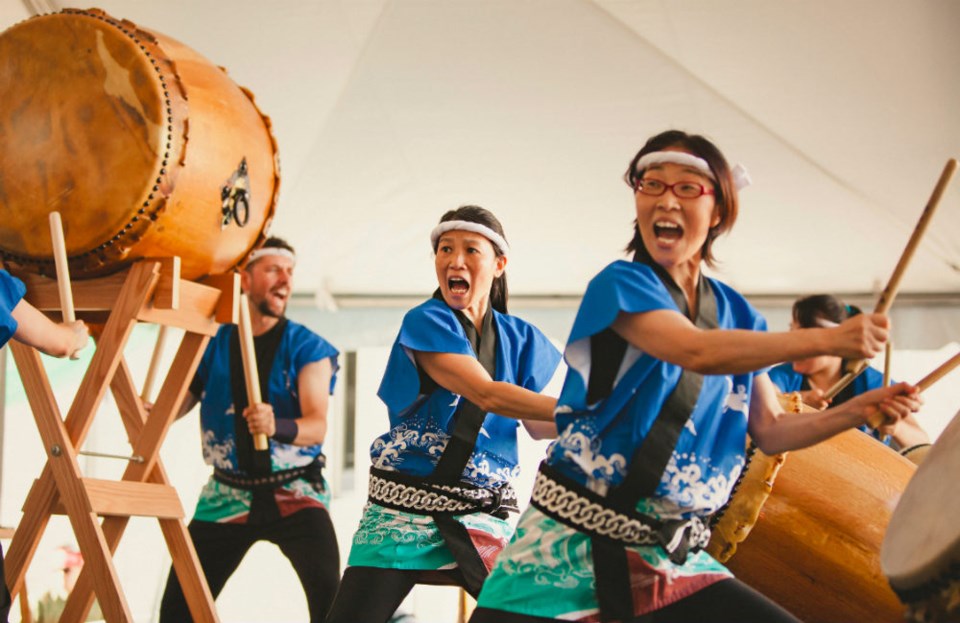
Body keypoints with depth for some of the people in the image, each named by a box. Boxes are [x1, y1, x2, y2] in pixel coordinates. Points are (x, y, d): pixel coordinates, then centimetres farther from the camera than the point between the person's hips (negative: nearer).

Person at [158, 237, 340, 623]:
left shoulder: (306, 348, -3)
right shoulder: (213, 345, 4)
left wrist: (277, 426, -36)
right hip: (227, 494, 3)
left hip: (295, 492, -3)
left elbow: (317, 425, -15)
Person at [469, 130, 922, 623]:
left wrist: (857, 410, -2)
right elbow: (698, 351, -26)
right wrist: (827, 339, -22)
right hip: (572, 542, -5)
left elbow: (770, 431, 13)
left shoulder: (737, 316, 10)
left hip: (673, 555, 5)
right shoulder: (621, 284, -8)